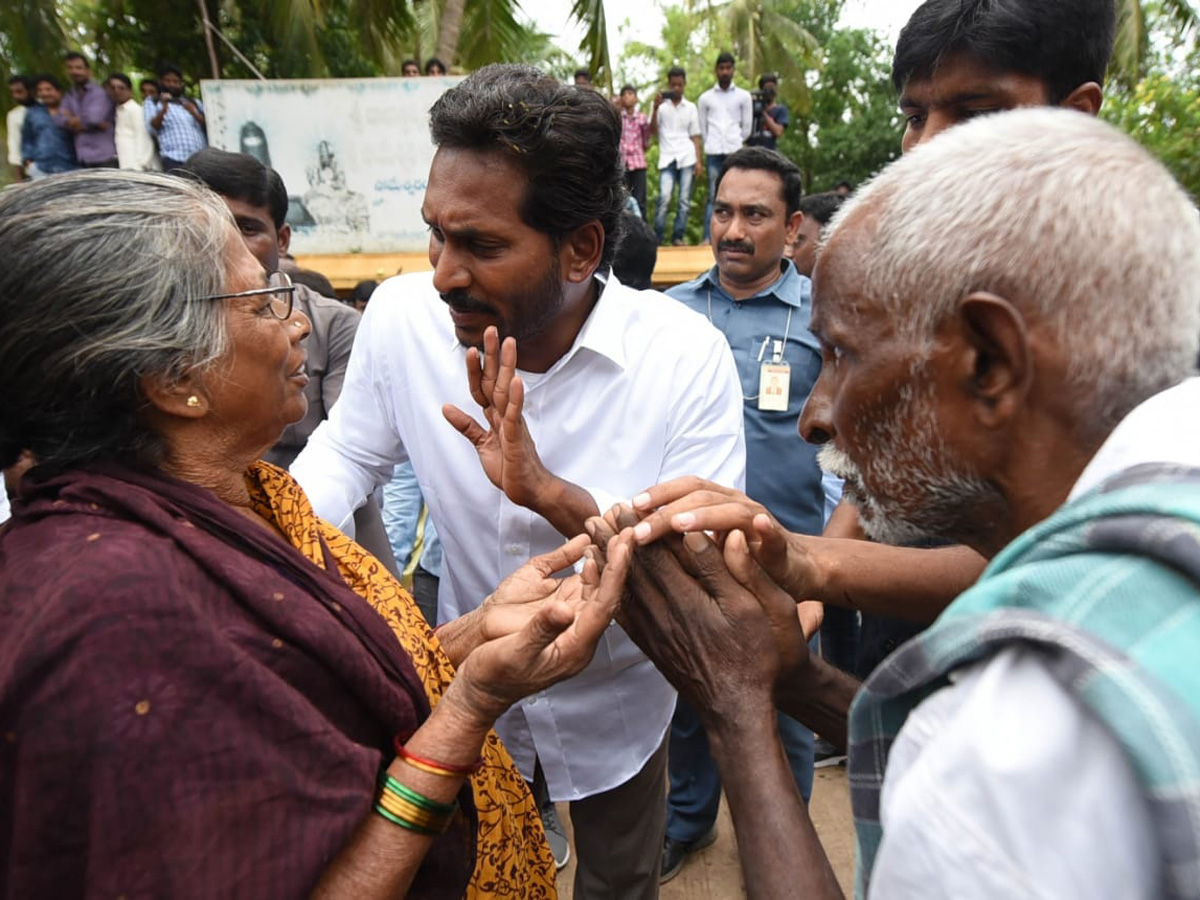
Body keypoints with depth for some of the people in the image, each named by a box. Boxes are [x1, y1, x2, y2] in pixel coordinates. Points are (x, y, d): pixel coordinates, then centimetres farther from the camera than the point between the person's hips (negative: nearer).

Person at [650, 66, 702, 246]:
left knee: (684, 200, -1)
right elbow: (652, 131, -1)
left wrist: (699, 161, 3)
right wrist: (655, 108, -13)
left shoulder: (691, 107, 13)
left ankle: (677, 238, 4)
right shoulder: (661, 105, 8)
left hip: (687, 159, 2)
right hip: (667, 159, -2)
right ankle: (658, 237, -10)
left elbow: (695, 137, 13)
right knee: (664, 197, -16)